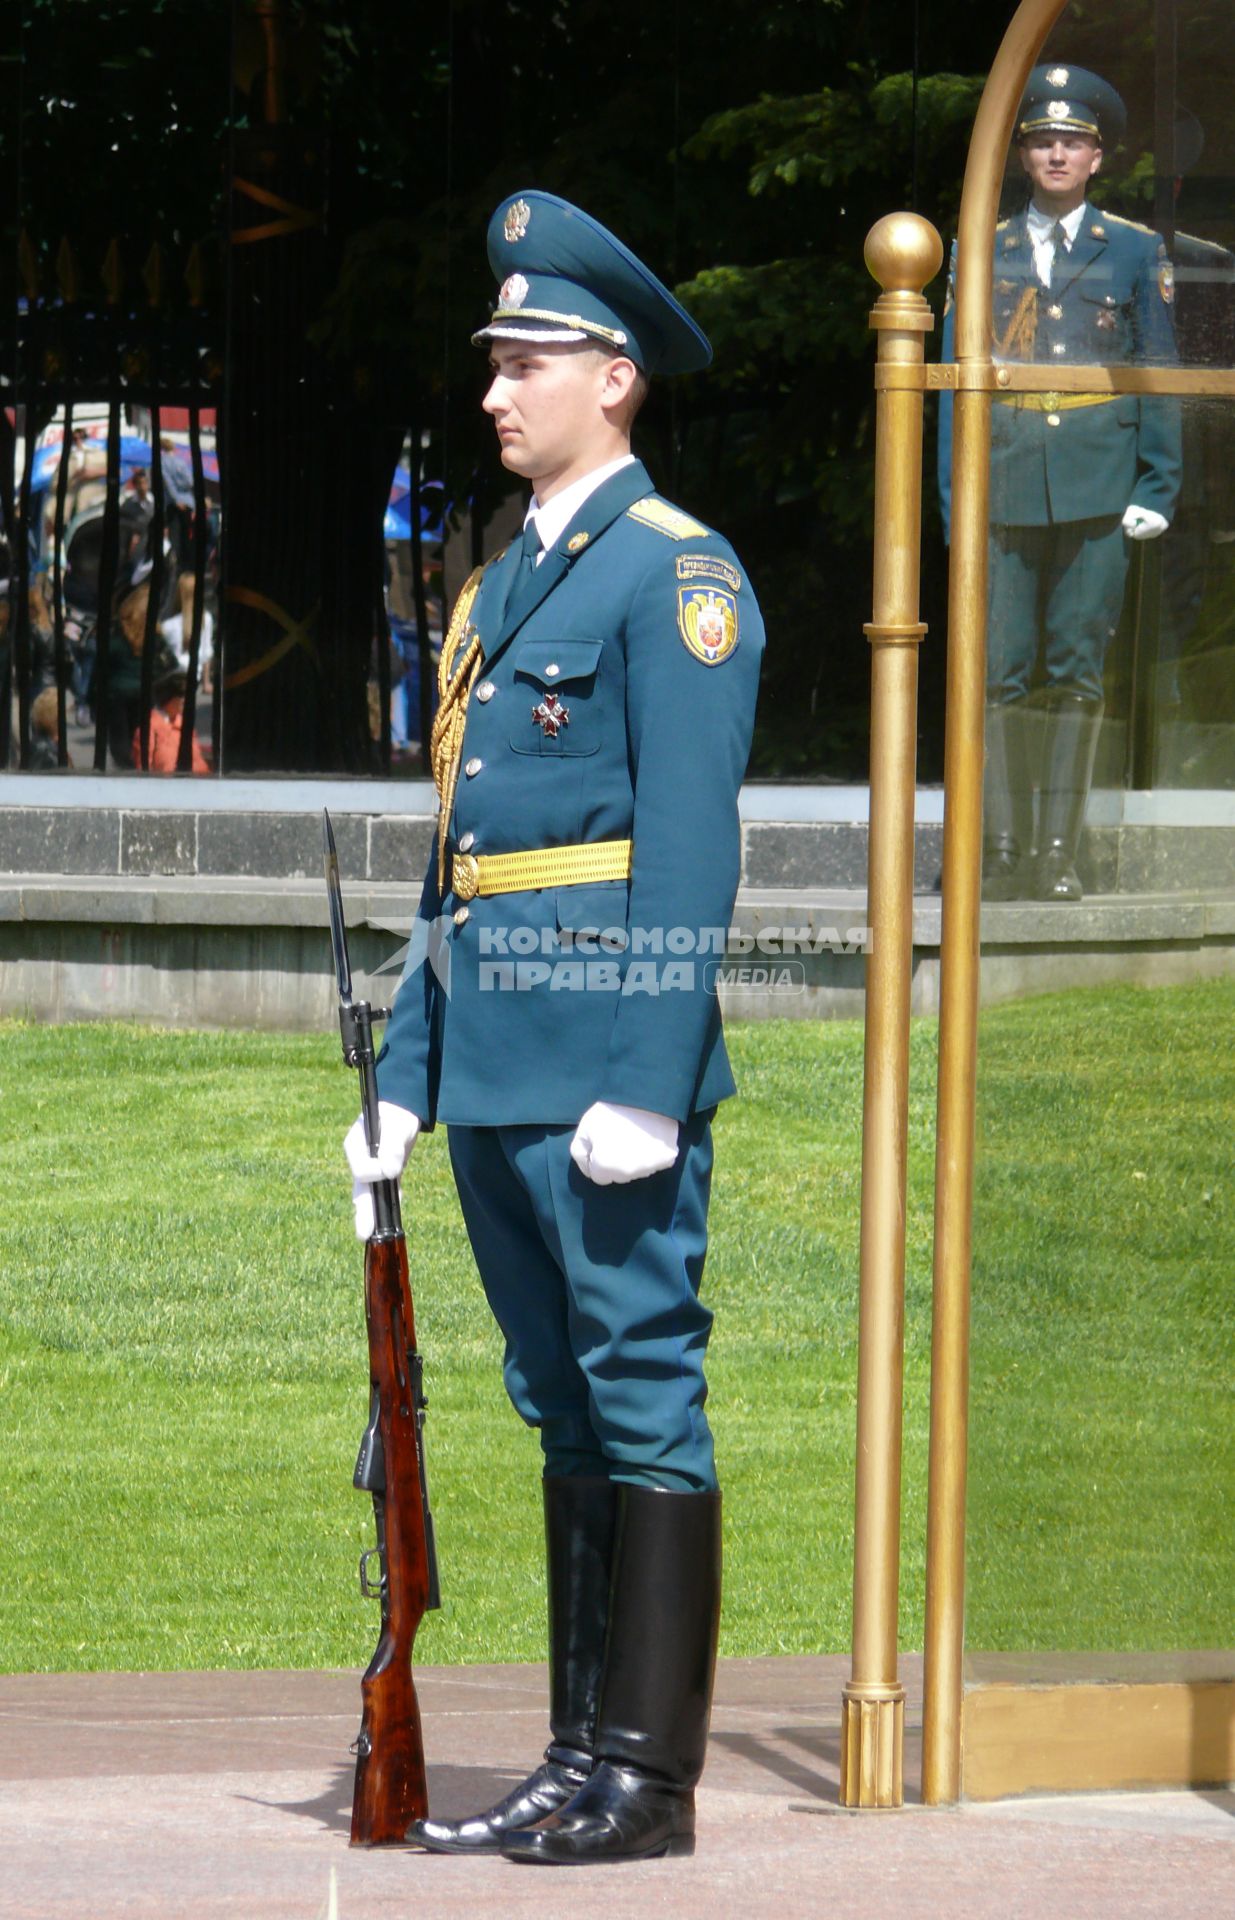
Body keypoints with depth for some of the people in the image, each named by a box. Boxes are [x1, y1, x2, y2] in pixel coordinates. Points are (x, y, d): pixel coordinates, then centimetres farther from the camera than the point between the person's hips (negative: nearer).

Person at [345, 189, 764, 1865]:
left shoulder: (674, 571, -7)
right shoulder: (503, 585, 20)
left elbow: (690, 847, -14)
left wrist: (646, 1086, -20)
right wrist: (405, 1078, 17)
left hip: (607, 1064, -9)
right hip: (494, 1067, 9)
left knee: (643, 1394, -6)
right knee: (566, 1407, 11)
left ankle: (651, 1780, -4)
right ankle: (580, 1762, 15)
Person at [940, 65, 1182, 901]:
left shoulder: (1136, 252, 10)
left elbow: (1160, 377, 9)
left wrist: (1156, 488, 0)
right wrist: (957, 493, 3)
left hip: (1099, 490, -1)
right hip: (1006, 486, 1)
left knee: (1078, 672, -1)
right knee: (998, 674, -4)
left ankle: (1060, 855, 2)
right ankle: (1003, 853, -2)